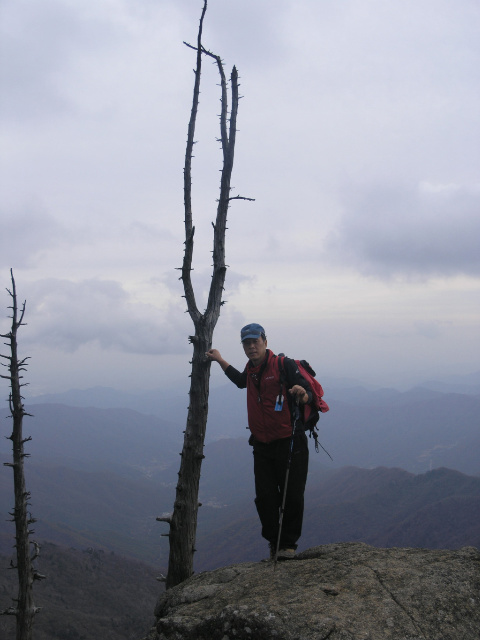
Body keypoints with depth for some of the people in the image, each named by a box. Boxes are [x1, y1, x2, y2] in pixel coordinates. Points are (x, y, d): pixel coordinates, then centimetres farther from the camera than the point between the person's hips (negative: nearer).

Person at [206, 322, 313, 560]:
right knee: (265, 497, 6)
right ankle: (274, 542, 22)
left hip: (289, 442, -6)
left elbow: (308, 396, -12)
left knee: (292, 496, -2)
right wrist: (220, 360, 34)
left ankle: (288, 543, 15)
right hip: (262, 444, 6)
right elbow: (241, 381, 37)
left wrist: (302, 394, -36)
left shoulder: (284, 365, -9)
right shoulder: (251, 369, 11)